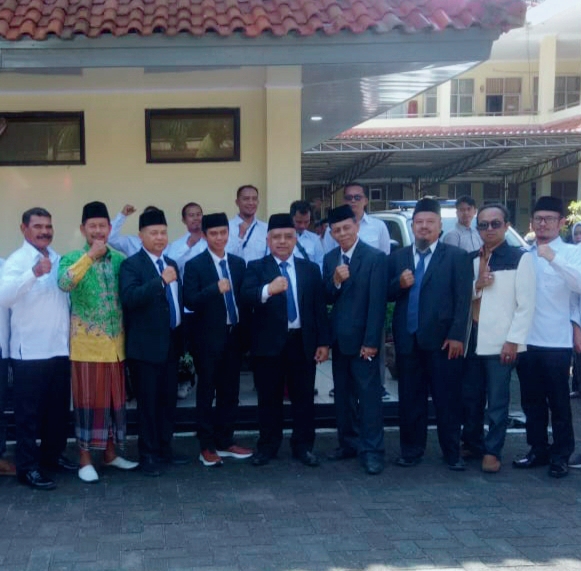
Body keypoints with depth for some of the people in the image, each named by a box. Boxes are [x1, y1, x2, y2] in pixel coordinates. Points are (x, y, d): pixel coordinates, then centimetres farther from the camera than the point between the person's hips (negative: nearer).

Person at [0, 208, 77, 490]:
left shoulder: (58, 260, 10)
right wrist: (34, 273, -41)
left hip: (60, 349, 7)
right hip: (30, 352, -6)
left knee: (59, 408, 16)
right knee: (29, 412, 2)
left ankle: (52, 455, 31)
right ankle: (27, 467, 11)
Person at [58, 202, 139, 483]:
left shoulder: (120, 259, 6)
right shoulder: (72, 258, -6)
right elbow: (64, 283, -27)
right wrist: (90, 255, -26)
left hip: (115, 344, 4)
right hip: (86, 344, -4)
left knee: (114, 399, 12)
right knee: (87, 400, 1)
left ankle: (110, 453, 26)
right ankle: (85, 458, 13)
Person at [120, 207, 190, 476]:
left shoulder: (172, 264, 14)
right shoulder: (131, 264, -9)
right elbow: (129, 297, -26)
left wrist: (183, 336, 18)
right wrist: (161, 280, -31)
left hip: (172, 342, 7)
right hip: (147, 344, -7)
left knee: (169, 400, 13)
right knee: (148, 401, 1)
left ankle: (165, 449, 25)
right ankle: (148, 455, 11)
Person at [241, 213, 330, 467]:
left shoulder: (310, 269, 9)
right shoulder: (256, 268, 1)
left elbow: (319, 307, 8)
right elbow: (246, 297, -16)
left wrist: (323, 342, 2)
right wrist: (268, 289, -36)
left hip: (303, 342, 2)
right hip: (269, 343, -2)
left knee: (303, 397, 8)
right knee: (269, 398, 7)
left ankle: (303, 446, 19)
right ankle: (267, 446, 20)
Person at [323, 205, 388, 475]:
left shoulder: (375, 257, -10)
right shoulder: (329, 258, 9)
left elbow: (377, 302, -13)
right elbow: (326, 299, 6)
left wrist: (371, 341, -16)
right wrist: (335, 281, -15)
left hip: (362, 338, -6)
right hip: (339, 338, 6)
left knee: (368, 395, -2)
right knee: (343, 394, 13)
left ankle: (372, 450, 2)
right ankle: (348, 443, 24)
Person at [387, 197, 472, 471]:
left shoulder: (457, 257, 1)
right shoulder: (397, 258, 12)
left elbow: (463, 300, -5)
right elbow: (386, 295, 10)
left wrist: (457, 336, -13)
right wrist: (399, 284, -11)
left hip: (442, 339, -3)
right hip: (407, 339, 3)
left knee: (448, 400, 4)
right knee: (410, 399, 10)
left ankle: (452, 453, 15)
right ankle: (411, 450, 22)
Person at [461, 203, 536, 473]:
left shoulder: (520, 258, -5)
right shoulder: (471, 259, 11)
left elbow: (526, 304, -9)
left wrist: (513, 341, -14)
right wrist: (476, 286, -7)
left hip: (500, 342, -5)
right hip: (473, 339, 5)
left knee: (497, 401, 3)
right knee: (470, 397, 12)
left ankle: (492, 451, 14)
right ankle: (472, 444, 27)